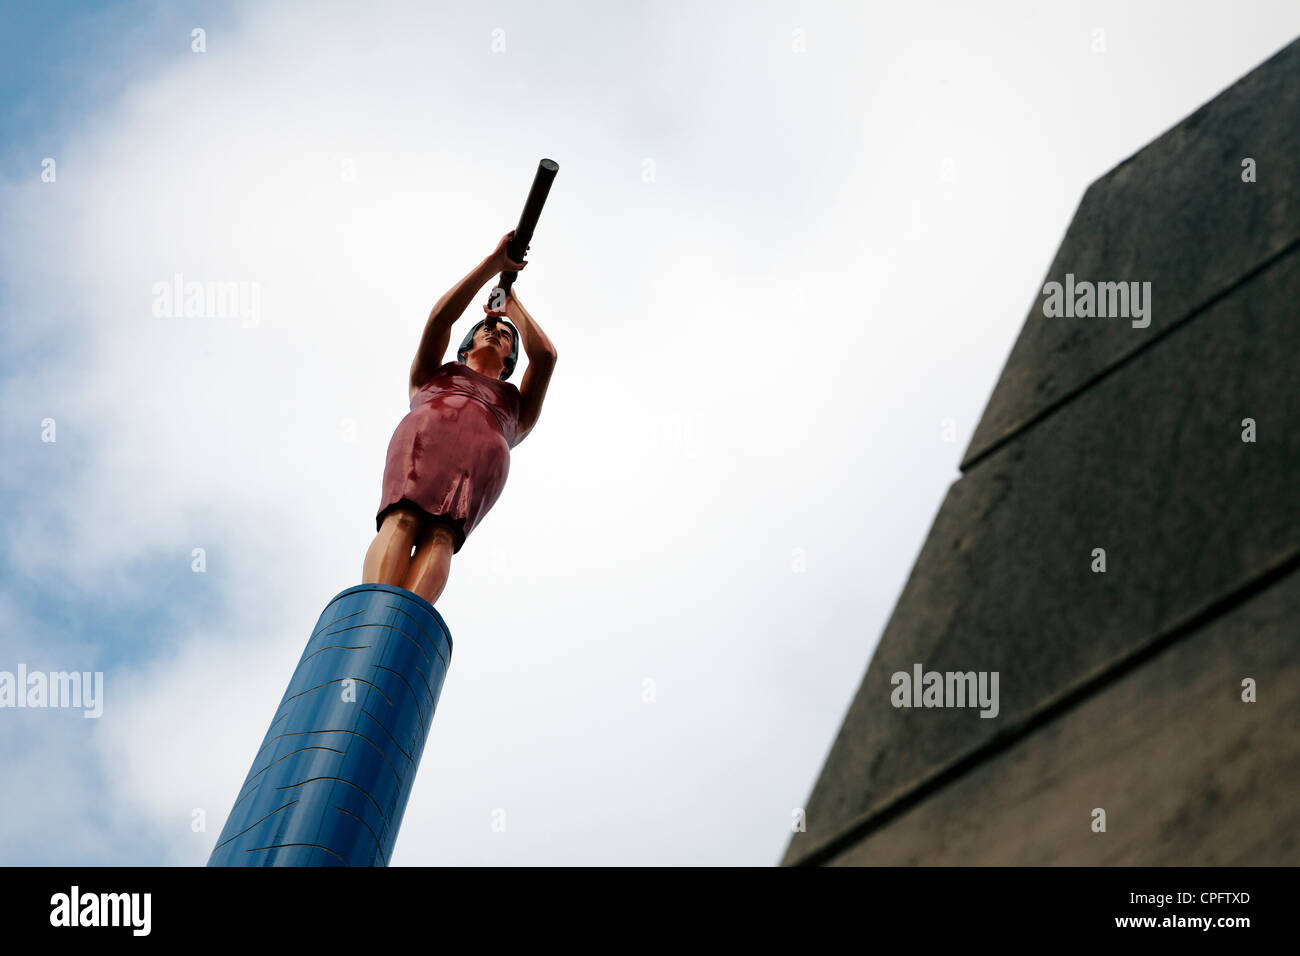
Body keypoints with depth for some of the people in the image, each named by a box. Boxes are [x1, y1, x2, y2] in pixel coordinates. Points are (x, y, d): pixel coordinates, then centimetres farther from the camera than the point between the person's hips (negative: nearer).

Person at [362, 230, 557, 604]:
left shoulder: (517, 406, 44)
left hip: (484, 454, 0)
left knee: (440, 535, -32)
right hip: (423, 433, 0)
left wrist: (510, 303, 44)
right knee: (402, 521, -33)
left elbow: (545, 355, 28)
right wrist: (495, 263, 32)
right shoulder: (430, 376, 44)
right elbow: (440, 317, 29)